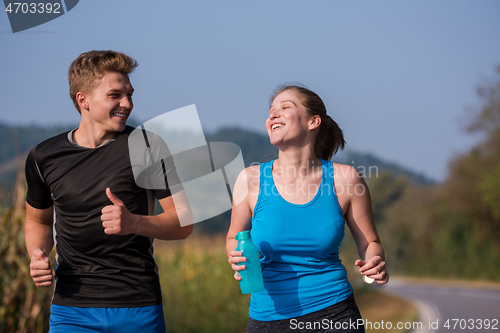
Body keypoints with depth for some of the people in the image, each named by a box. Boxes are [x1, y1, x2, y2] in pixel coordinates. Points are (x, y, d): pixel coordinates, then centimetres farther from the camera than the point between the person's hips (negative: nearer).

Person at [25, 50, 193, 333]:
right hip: (72, 308, 1)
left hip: (140, 309, -1)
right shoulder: (44, 158, 4)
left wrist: (134, 222, -19)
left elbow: (183, 222, 0)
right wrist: (38, 255, 0)